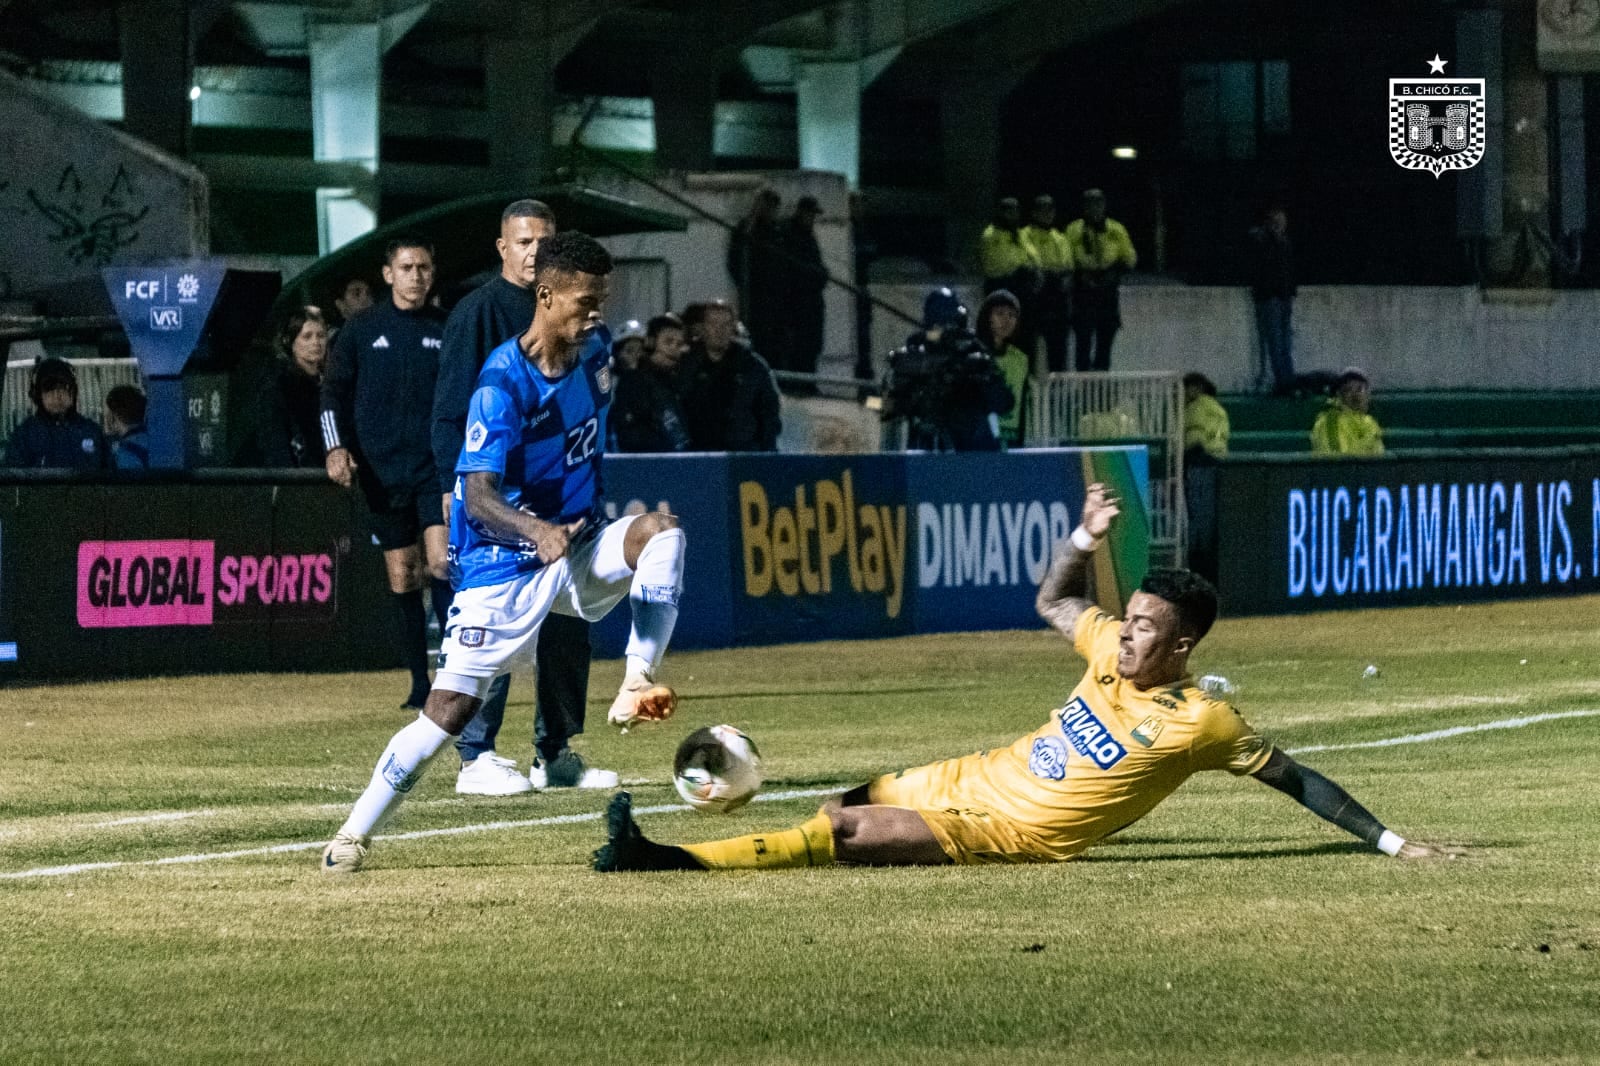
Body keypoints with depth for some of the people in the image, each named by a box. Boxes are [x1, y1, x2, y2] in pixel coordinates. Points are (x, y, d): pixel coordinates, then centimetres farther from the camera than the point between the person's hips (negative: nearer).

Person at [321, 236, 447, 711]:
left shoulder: (447, 331, 7)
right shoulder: (362, 330, 6)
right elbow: (334, 392, 6)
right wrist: (336, 448, -8)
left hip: (438, 468, -1)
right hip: (383, 472, 1)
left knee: (441, 562, -17)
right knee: (401, 577, 3)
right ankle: (420, 683, 9)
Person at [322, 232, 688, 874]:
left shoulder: (595, 351, 1)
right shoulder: (503, 382, -20)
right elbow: (479, 494, -29)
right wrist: (537, 531, -46)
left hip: (579, 551, 5)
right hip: (503, 566, -5)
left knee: (662, 530, -24)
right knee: (451, 706, -9)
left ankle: (636, 687, -24)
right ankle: (354, 835, 3)